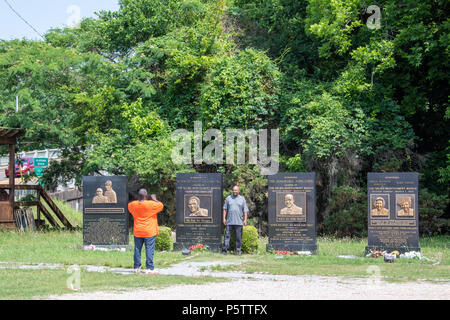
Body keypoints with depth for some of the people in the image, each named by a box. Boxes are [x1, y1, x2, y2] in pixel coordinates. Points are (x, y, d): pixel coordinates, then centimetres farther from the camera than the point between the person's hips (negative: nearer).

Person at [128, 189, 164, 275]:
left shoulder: (133, 205, 0)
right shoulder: (151, 204, -14)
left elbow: (129, 205, 23)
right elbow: (161, 205, -3)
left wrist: (139, 201, 18)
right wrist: (154, 199, 9)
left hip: (137, 232, 4)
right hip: (149, 232, -4)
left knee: (137, 249, 12)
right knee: (149, 250, -2)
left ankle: (136, 267, 16)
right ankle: (149, 268, -6)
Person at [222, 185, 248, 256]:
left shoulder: (242, 199, 8)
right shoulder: (228, 198, 10)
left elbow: (245, 210, 7)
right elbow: (225, 209, 11)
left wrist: (245, 219, -2)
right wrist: (224, 218, 2)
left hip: (239, 222, 0)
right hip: (229, 221, 0)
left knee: (239, 237, 0)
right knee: (227, 236, -3)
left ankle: (238, 250, 7)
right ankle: (224, 250, -4)